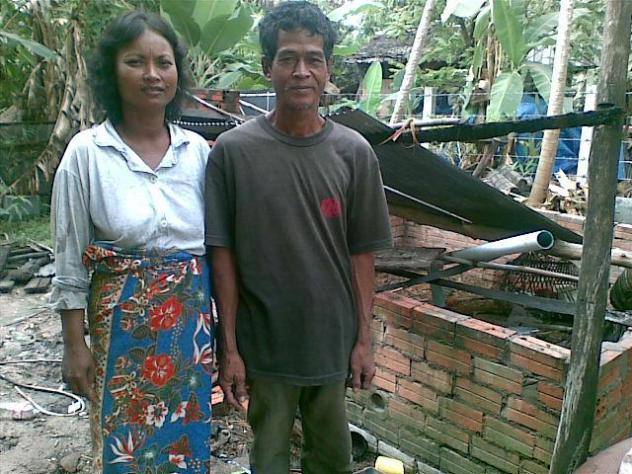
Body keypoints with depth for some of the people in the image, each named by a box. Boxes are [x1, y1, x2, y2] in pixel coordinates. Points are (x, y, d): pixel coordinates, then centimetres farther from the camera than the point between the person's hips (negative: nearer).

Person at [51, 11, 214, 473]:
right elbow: (70, 260, -4)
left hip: (193, 321, 3)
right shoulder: (86, 152, -8)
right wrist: (75, 343, -3)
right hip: (122, 323, -2)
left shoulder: (199, 150, 0)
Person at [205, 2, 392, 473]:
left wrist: (364, 339, 1)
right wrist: (229, 347, -5)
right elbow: (224, 256, -6)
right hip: (265, 344, -1)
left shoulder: (354, 152, -5)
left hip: (333, 341, 2)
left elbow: (361, 253, 0)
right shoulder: (233, 151, -10)